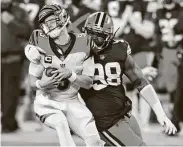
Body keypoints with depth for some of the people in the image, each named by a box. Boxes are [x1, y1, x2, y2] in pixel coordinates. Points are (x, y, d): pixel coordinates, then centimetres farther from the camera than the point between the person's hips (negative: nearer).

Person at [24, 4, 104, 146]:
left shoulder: (82, 44, -9)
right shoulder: (41, 44, -9)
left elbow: (88, 83, -6)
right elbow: (33, 80, -1)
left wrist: (70, 74, -25)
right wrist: (41, 84, -24)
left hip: (72, 102, 2)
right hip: (47, 102, -2)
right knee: (61, 123, -33)